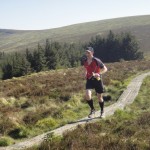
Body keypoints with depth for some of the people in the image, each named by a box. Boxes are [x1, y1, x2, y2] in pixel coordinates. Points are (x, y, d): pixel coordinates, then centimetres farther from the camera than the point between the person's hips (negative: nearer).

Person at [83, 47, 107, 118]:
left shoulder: (96, 61, -14)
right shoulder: (85, 62, 1)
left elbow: (105, 69, -9)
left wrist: (98, 73, -25)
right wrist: (85, 74, 3)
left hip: (97, 79, -3)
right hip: (89, 80, 3)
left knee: (99, 97, 6)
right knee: (87, 95, -19)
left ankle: (102, 111, 30)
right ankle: (92, 109, 3)